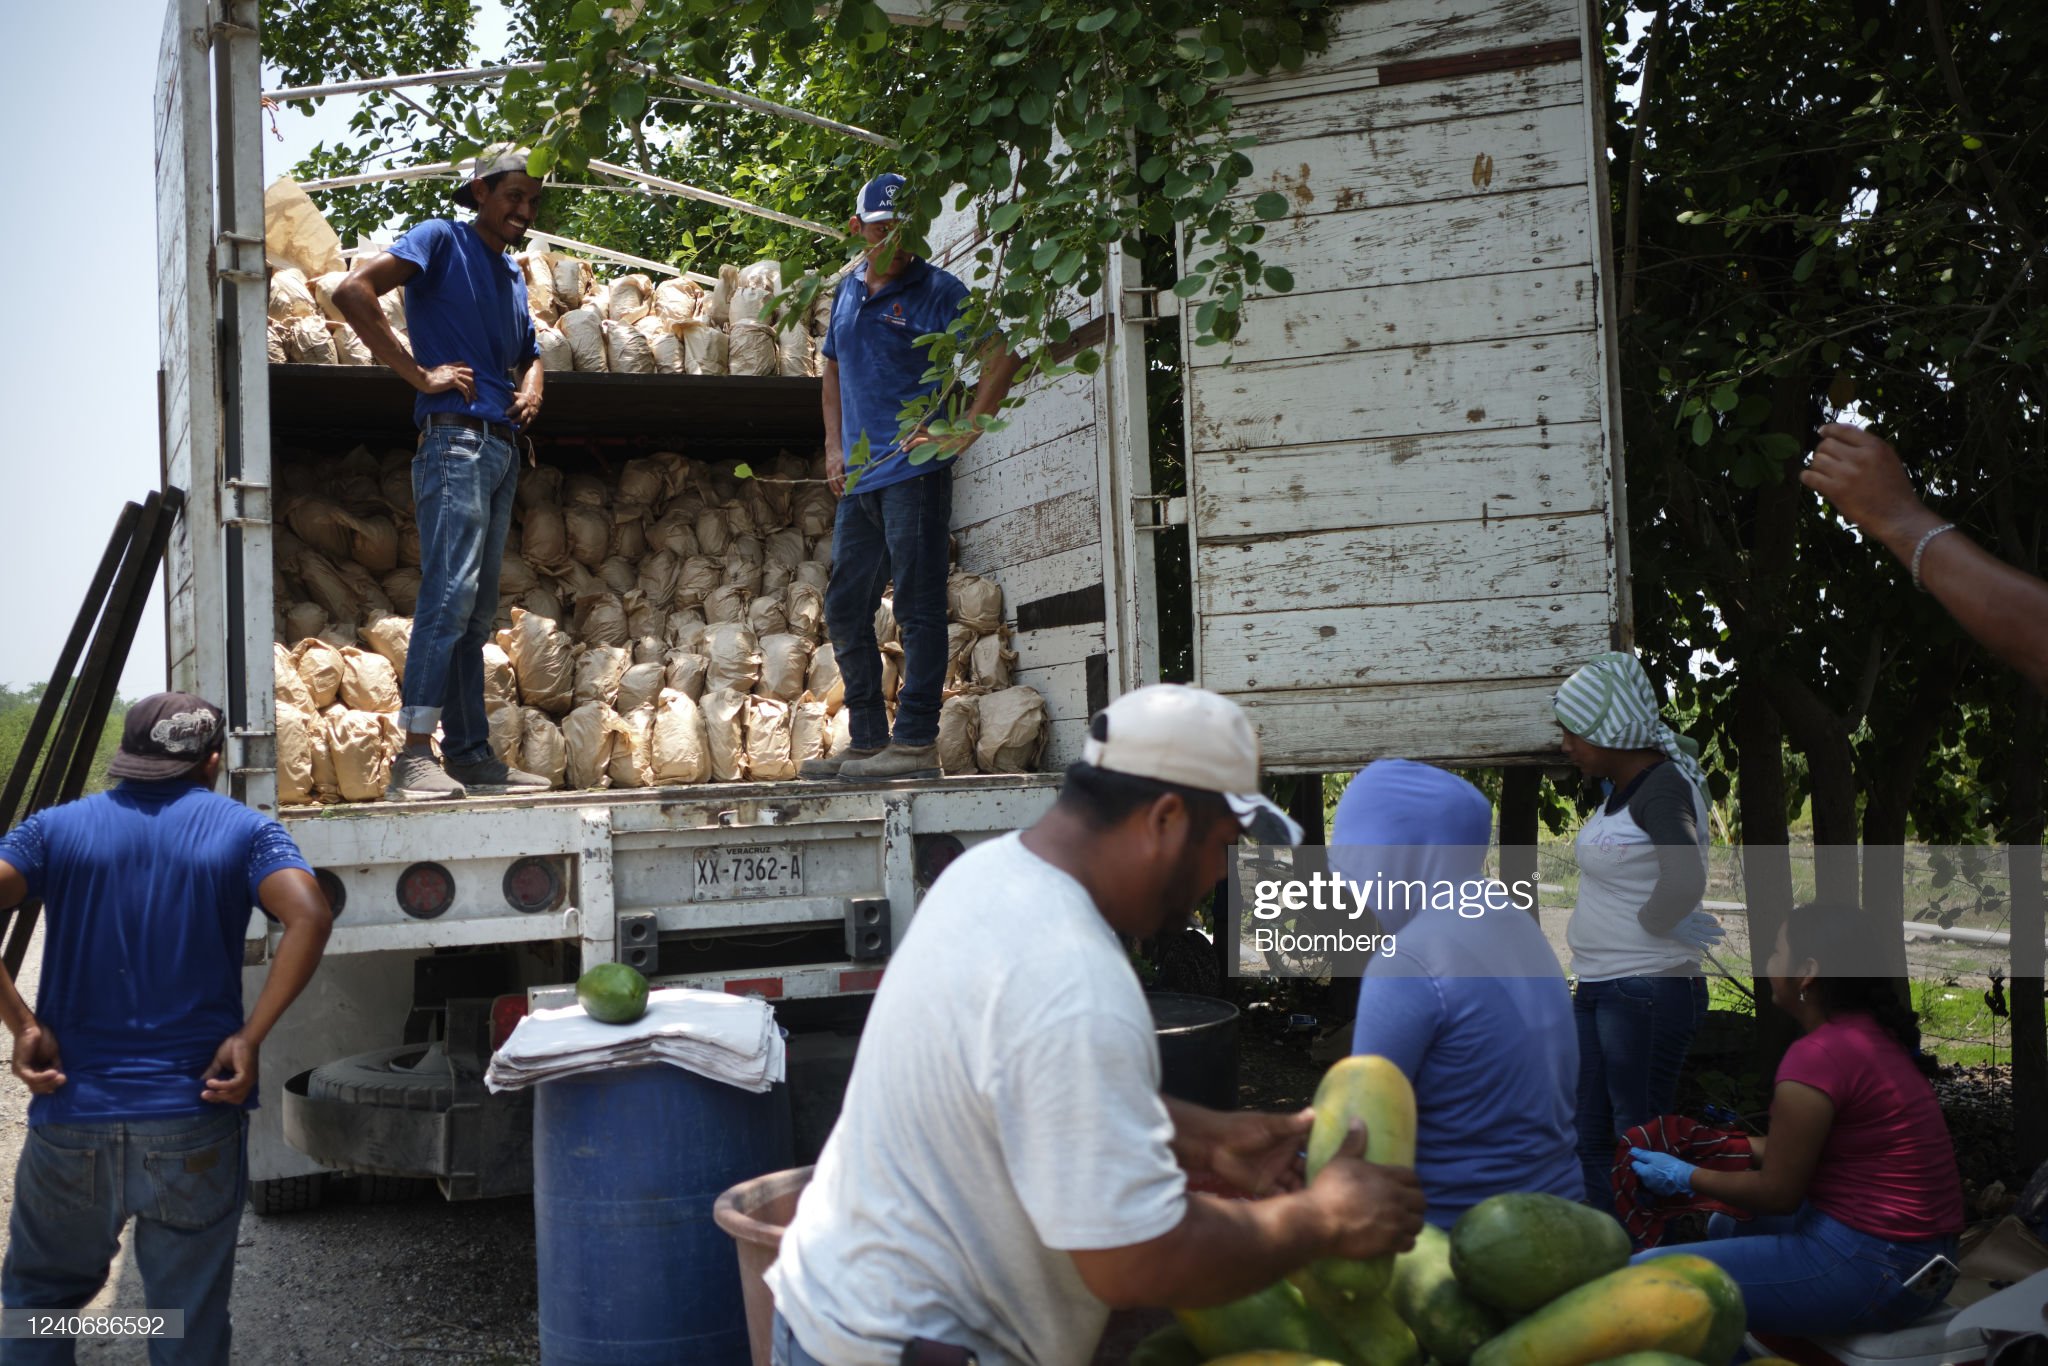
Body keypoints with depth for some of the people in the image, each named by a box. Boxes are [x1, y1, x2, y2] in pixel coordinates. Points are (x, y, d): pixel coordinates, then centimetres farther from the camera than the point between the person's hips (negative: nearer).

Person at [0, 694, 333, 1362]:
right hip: (194, 1123, -1)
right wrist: (250, 1037, -12)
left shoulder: (58, 828, 5)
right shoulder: (243, 831, 1)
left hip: (71, 1114, 2)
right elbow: (308, 918, -16)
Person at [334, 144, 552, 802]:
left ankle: (472, 754, 11)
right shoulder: (442, 240, 0)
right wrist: (419, 373, -14)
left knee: (477, 612, 8)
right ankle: (414, 758, -20)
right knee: (450, 593, -18)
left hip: (503, 447, 9)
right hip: (456, 439, -8)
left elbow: (529, 352, 38)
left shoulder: (514, 274, 22)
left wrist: (531, 388, 13)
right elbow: (352, 291, -13)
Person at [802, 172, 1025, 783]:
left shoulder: (936, 291, -5)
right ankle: (867, 739, 19)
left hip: (915, 471, -8)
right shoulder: (848, 291, 17)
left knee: (917, 606, -6)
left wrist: (964, 432, -17)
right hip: (859, 478, 8)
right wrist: (834, 448, 18)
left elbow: (1004, 357, -13)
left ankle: (916, 743, -2)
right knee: (845, 608, 10)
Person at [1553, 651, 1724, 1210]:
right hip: (1598, 986, 10)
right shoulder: (1619, 787, 10)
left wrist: (1652, 923, -18)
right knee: (1590, 1140, 14)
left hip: (1647, 990, -10)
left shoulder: (1663, 786, -17)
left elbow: (1685, 878, -34)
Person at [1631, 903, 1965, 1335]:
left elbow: (1778, 1193, -13)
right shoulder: (1873, 1033, 7)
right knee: (1724, 1225, 33)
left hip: (1872, 1269, -11)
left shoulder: (1816, 1056, -21)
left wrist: (1686, 1178, 1)